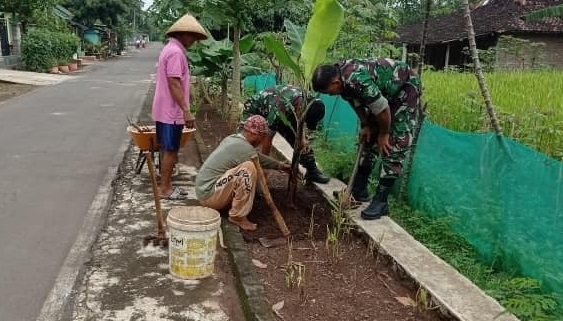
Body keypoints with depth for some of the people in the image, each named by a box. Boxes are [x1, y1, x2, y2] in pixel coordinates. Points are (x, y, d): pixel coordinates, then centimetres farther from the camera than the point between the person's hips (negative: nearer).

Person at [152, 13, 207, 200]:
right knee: (170, 150, -2)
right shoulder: (176, 52, -18)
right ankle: (164, 188, 6)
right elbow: (174, 84, -24)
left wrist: (183, 110, 22)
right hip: (172, 112, -10)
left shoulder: (171, 49, 15)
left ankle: (166, 185, 23)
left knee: (167, 150, 14)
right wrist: (186, 111, -25)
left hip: (165, 110, 10)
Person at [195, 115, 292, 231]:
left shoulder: (232, 138, 9)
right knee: (249, 169, -26)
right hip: (209, 195, -10)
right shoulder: (245, 149, -18)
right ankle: (237, 216, -15)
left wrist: (280, 165, 26)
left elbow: (258, 157, 21)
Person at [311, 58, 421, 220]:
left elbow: (383, 109, -29)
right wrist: (366, 126, 1)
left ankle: (381, 201, -13)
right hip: (382, 92, 9)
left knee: (394, 146, -15)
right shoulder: (341, 74, -10)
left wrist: (384, 134, -15)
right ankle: (359, 189, 18)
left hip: (406, 88, -9)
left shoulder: (357, 80, -38)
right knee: (369, 138, 9)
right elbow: (357, 101, 4)